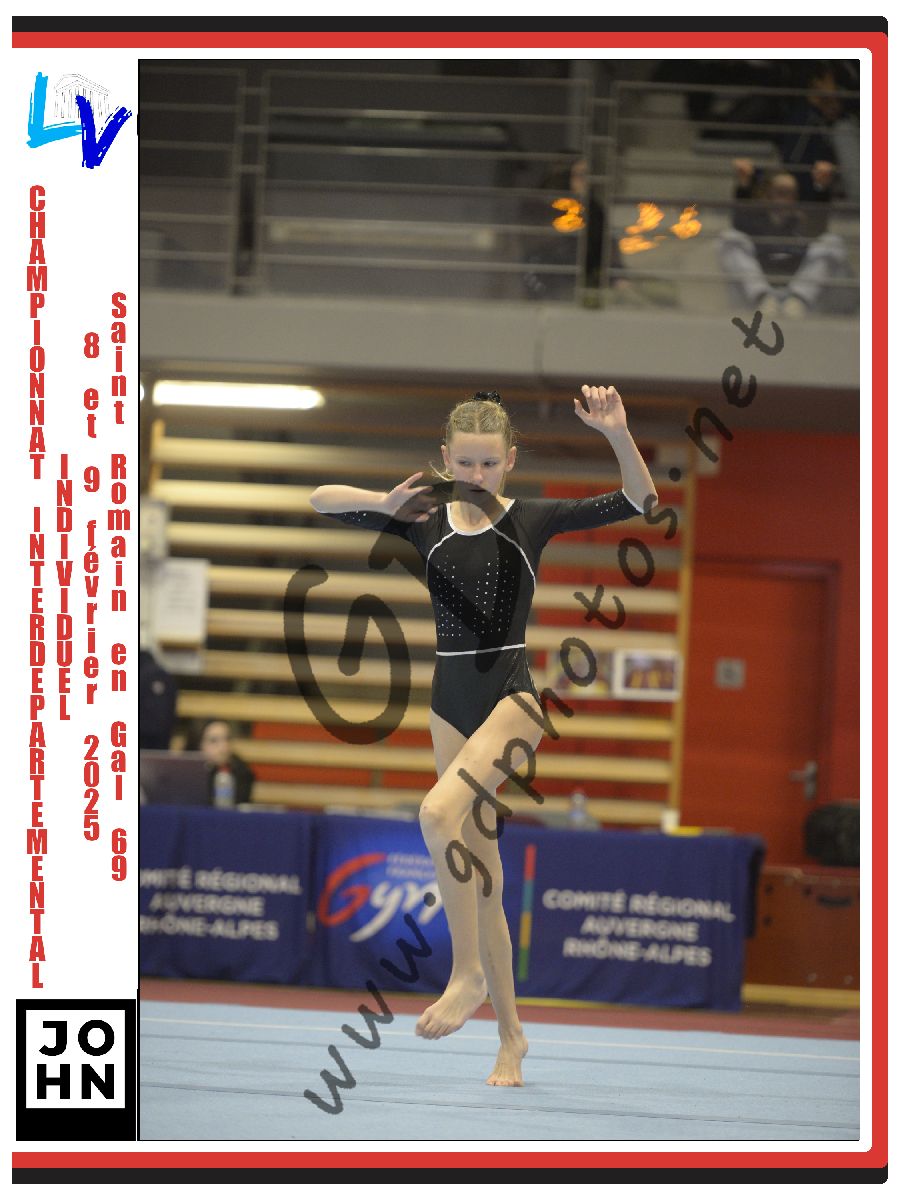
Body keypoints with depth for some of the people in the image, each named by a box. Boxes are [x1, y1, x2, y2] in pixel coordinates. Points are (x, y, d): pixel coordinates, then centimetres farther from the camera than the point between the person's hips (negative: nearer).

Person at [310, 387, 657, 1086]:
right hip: (451, 700, 5)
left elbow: (640, 501, -9)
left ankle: (468, 974, -20)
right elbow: (321, 500, 7)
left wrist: (617, 434, -26)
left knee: (441, 811, -30)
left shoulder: (530, 521, -2)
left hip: (513, 695, -5)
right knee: (479, 868, 7)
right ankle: (511, 1033, 16)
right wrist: (386, 503, -12)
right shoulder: (426, 522, 6)